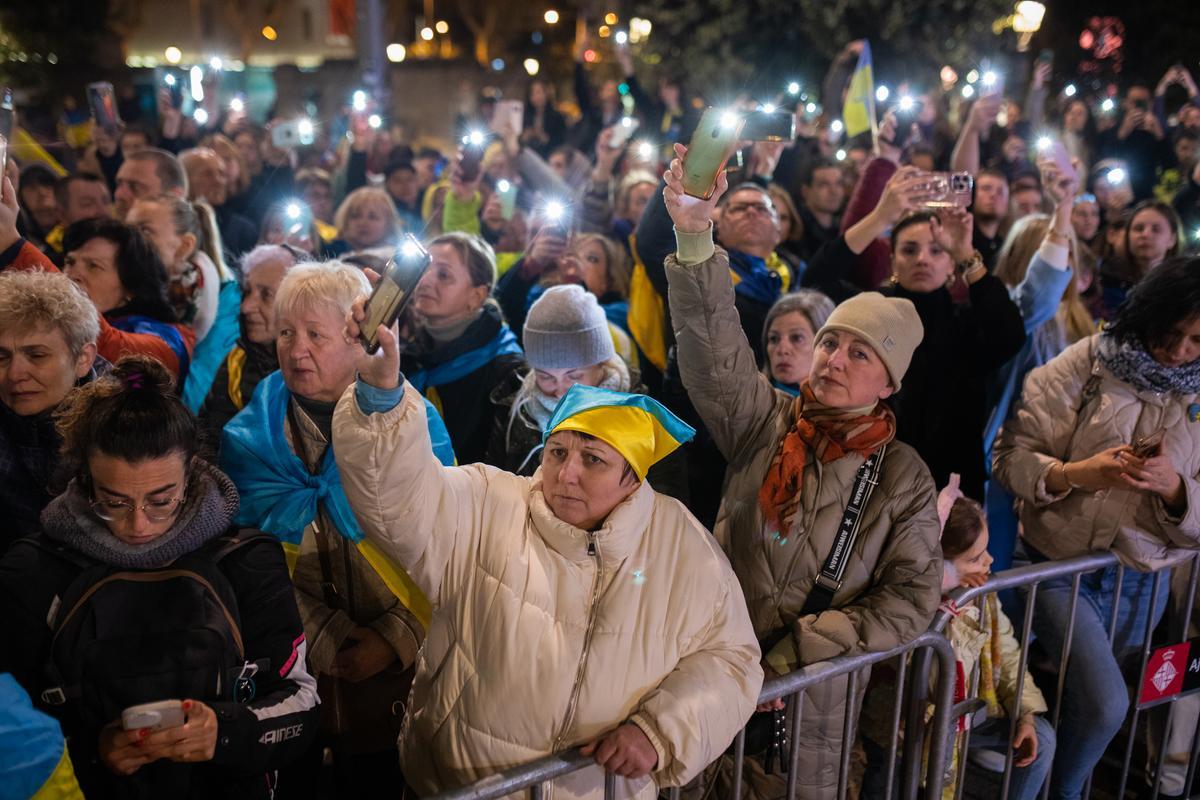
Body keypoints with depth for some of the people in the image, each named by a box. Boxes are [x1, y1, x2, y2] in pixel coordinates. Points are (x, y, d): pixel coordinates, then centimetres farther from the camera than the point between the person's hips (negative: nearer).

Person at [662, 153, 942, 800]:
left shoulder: (903, 479, -4)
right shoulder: (766, 422, -5)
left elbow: (909, 598, -7)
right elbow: (712, 348, -20)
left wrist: (798, 654, -14)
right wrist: (695, 238, -35)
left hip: (813, 696, -1)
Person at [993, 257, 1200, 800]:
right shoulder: (1087, 363, -10)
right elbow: (1012, 457, -12)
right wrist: (1076, 474, -28)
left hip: (1144, 581, 4)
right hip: (1062, 565, -4)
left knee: (1094, 702, 19)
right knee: (1104, 704, -15)